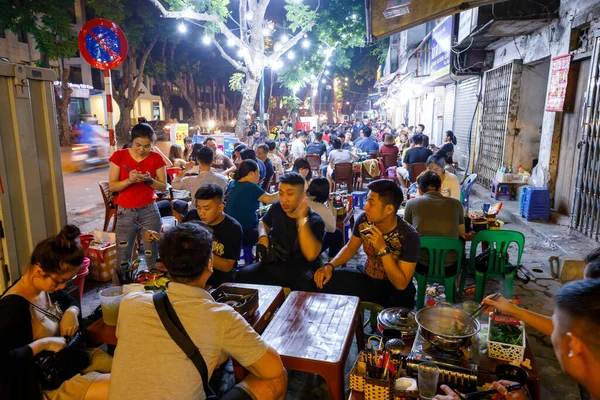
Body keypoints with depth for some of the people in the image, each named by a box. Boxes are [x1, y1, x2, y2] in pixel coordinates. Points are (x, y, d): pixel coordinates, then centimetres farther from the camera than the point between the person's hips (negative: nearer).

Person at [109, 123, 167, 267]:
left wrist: (149, 180, -19)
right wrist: (129, 180, -22)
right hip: (125, 212, 1)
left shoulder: (156, 158, -1)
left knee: (152, 256, 0)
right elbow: (112, 186, -4)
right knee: (122, 258, 5)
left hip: (149, 211, 0)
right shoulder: (119, 156, -2)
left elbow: (163, 186, 1)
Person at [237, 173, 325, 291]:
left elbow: (311, 255, -29)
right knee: (243, 275, -25)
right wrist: (263, 236, 3)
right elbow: (263, 223, 27)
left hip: (300, 269, -4)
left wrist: (302, 219, -30)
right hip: (274, 263, 4)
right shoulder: (277, 208, 2)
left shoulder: (315, 221, -12)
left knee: (306, 286, -40)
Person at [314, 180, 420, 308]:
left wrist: (383, 248, -33)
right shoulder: (364, 220, -12)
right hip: (367, 278, 4)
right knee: (324, 281, -17)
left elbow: (401, 284, -23)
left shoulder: (409, 236, -22)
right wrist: (329, 266, -11)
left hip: (395, 289, -4)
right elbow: (350, 248, 7)